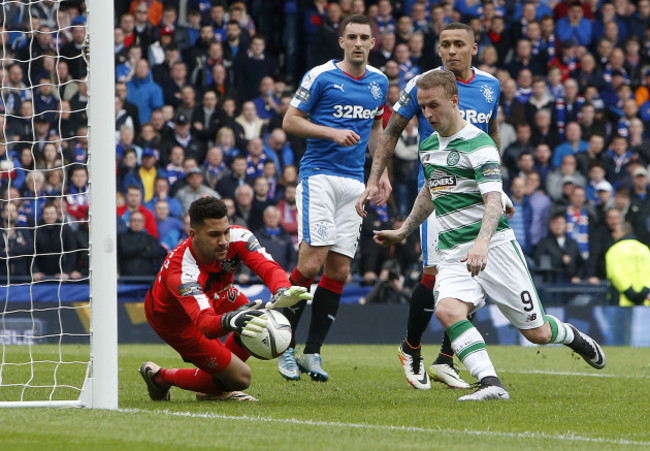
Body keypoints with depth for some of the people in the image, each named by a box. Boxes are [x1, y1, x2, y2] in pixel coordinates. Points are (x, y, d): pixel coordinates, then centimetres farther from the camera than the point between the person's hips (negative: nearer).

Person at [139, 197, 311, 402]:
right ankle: (160, 377, 8)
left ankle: (215, 388, 11)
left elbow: (269, 268, -39)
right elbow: (205, 323, -55)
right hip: (174, 319, -7)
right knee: (241, 377, -11)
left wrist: (282, 292, -63)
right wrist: (229, 321, -78)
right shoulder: (179, 271, -44)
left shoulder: (238, 237, -28)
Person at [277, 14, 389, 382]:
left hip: (354, 182, 5)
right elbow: (290, 121, -3)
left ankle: (312, 352, 6)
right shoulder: (320, 76, -5)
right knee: (312, 261, -15)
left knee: (339, 270, 1)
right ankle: (285, 346, -4)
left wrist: (382, 172, 16)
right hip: (319, 176, -5)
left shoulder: (379, 82, 11)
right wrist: (332, 133, -15)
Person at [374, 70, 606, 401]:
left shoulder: (479, 144, -12)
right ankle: (490, 384, -34)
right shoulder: (428, 146, 12)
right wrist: (403, 231, 32)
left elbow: (494, 201, -24)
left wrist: (481, 243, -40)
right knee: (447, 310, -27)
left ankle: (572, 336, 36)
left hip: (494, 246, -5)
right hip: (453, 253, 5)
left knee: (536, 333, 1)